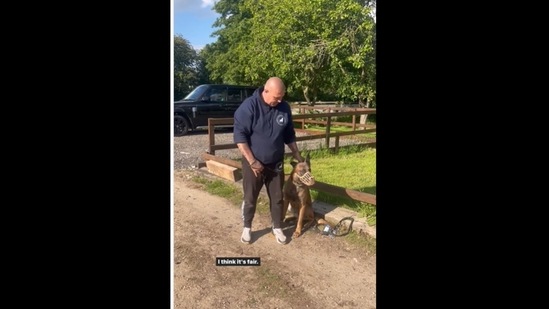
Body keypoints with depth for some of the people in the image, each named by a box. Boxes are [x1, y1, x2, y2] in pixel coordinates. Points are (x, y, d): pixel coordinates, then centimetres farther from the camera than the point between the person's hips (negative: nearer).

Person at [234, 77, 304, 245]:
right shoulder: (249, 106, -18)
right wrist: (252, 161, -20)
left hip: (276, 163, 4)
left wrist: (298, 156, 12)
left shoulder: (284, 108, -3)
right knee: (250, 199, 10)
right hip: (253, 163, -3)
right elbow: (239, 135, -18)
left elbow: (289, 135, 10)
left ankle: (277, 228, 31)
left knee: (277, 198, 13)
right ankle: (247, 228, 30)